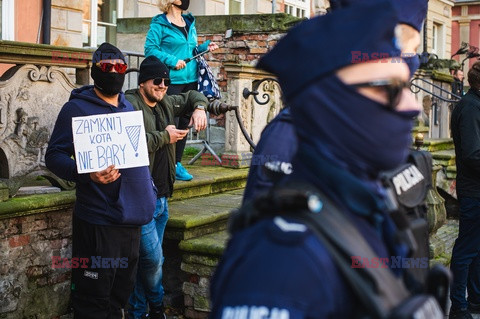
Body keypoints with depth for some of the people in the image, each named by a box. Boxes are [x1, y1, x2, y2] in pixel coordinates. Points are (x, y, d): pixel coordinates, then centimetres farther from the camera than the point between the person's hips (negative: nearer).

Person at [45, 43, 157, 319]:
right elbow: (54, 156, -11)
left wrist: (150, 190, 15)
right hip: (98, 221, -7)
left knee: (120, 295, 16)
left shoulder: (128, 107, 16)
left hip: (133, 219, 7)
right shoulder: (77, 108, -6)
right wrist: (88, 174, -28)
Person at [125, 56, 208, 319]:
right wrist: (165, 136, -15)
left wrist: (199, 108, 7)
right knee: (153, 259, -8)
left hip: (162, 198, 8)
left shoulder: (165, 104, 14)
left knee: (148, 260, 15)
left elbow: (192, 95, 30)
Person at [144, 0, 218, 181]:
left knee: (184, 123, 10)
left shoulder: (190, 23, 17)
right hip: (171, 81, -7)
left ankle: (177, 164, 19)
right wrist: (172, 61, -19)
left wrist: (205, 47, 5)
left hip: (190, 79, 7)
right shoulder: (159, 24, -5)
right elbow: (150, 49, -11)